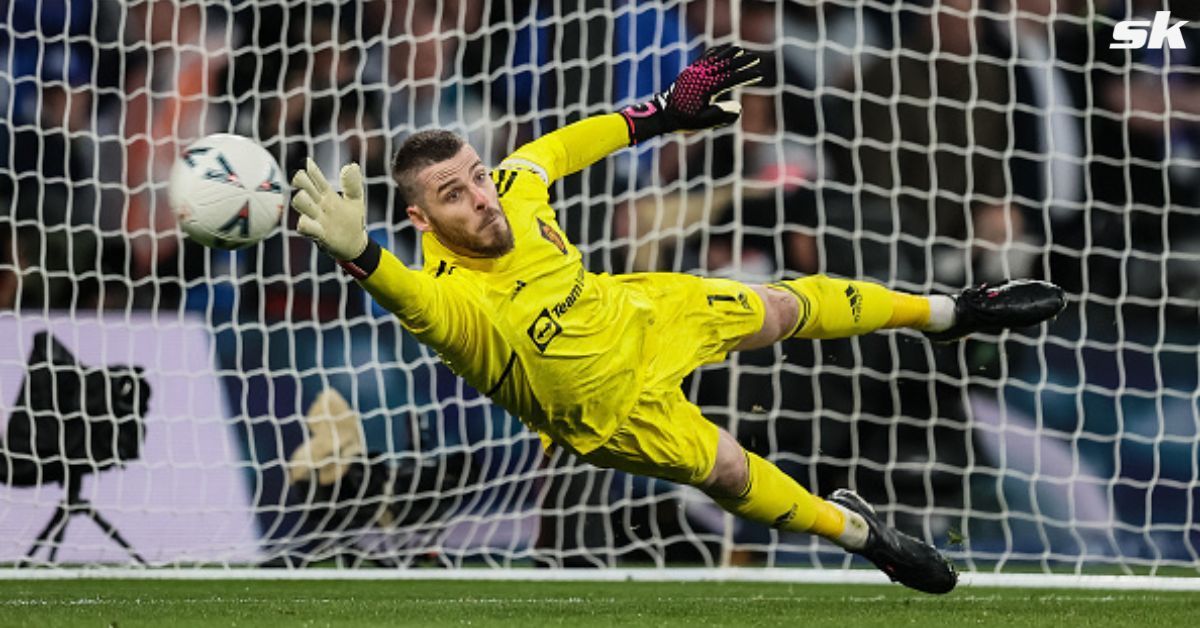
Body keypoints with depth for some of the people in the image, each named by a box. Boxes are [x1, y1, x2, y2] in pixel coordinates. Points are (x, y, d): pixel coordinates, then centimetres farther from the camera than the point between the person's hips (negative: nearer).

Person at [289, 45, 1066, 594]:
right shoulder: (454, 296, -43)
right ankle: (856, 529, 30)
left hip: (639, 313, 5)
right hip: (615, 407, -5)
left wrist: (662, 114, 3)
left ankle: (949, 312, 42)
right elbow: (415, 300, -68)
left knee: (782, 308, 17)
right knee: (730, 470, -2)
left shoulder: (515, 186, -25)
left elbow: (563, 147, -2)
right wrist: (360, 257, -89)